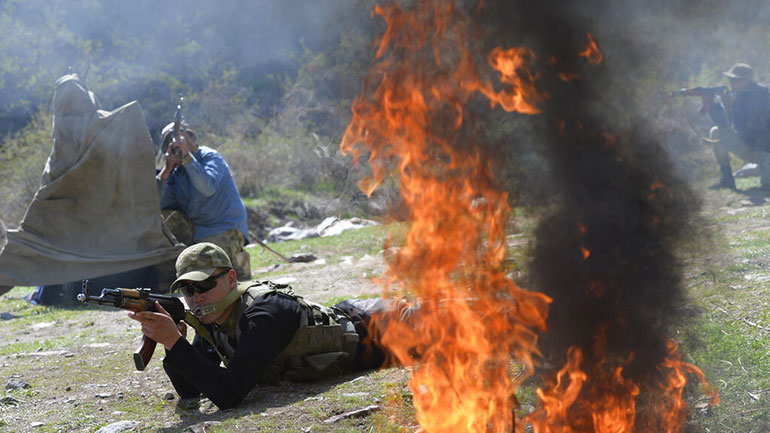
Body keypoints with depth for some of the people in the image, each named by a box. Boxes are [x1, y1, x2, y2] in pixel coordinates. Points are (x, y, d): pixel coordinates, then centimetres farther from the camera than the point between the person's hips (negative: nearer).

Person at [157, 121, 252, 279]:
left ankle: (239, 261, 4)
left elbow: (208, 188, -30)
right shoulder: (176, 170, 8)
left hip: (225, 229, -6)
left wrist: (186, 155, -31)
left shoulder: (211, 157, -9)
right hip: (194, 229, 6)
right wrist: (166, 169, -16)